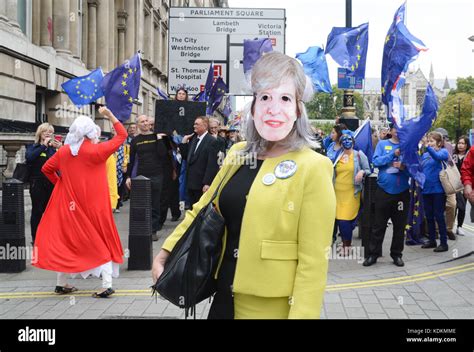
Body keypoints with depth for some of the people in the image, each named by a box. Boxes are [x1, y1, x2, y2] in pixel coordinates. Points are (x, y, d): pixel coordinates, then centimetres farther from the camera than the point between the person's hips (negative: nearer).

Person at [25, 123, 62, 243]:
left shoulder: (55, 147, 11)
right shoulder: (33, 147, 3)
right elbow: (29, 157, -19)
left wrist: (61, 148, -10)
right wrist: (43, 146, -16)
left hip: (53, 183, 3)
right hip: (38, 184, -3)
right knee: (37, 211, 0)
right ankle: (35, 238, 8)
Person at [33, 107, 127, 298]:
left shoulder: (63, 151, -3)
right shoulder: (96, 150, -15)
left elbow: (46, 169, 8)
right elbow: (122, 135, -7)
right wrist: (110, 115, -2)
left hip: (70, 203, 4)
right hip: (94, 204, -3)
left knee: (66, 239, 16)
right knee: (102, 241, 6)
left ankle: (61, 283, 20)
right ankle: (107, 284, -5)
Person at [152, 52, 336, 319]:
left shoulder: (313, 168, -13)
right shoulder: (238, 155, 5)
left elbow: (313, 260, -15)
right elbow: (203, 210, 16)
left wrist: (302, 315, -18)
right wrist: (165, 253, 9)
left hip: (273, 306, -6)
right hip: (225, 296, 6)